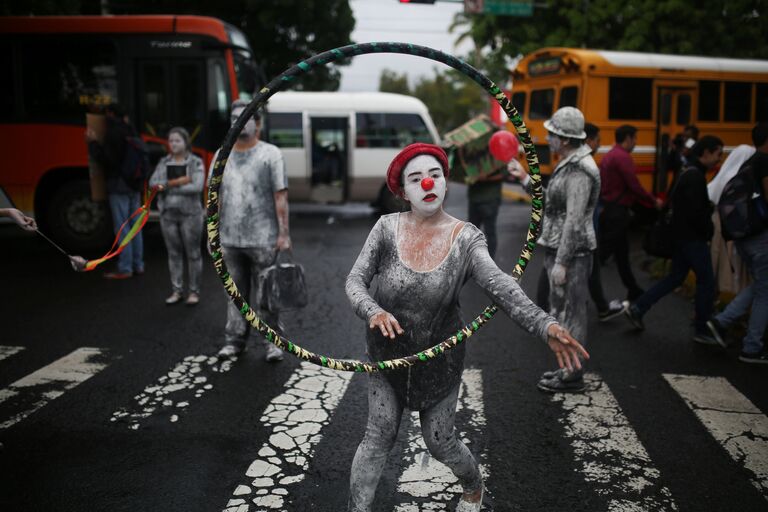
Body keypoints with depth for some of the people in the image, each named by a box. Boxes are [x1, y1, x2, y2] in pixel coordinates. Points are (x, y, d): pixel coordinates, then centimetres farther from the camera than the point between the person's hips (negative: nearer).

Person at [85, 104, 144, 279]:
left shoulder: (113, 132, -11)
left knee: (122, 229, -6)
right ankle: (138, 265, 15)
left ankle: (124, 269, -4)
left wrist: (92, 143, -6)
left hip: (118, 186, -8)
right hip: (134, 185, 8)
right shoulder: (131, 131, 12)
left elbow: (106, 158, -17)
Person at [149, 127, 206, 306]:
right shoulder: (163, 162, 9)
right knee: (174, 253, 9)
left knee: (193, 253, 2)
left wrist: (168, 187, -13)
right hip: (168, 214, 4)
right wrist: (176, 182, -18)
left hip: (190, 214, -4)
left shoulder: (196, 162, -3)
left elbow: (197, 187, -17)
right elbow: (153, 183, -3)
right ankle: (177, 291, 17)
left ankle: (194, 292, 11)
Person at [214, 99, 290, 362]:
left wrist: (284, 233, -11)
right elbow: (215, 197, 13)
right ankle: (234, 340, 22)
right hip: (230, 239, 4)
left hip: (263, 239, -4)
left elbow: (281, 196, -6)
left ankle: (272, 342, 12)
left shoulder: (270, 154, -1)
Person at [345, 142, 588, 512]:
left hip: (439, 357, 0)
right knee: (380, 435, 1)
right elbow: (355, 280, -10)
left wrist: (544, 325, -45)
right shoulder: (388, 227, -11)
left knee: (440, 442, 13)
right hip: (387, 352, 0)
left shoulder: (465, 238, -14)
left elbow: (499, 285, -29)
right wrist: (373, 312, -32)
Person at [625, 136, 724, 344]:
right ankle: (702, 331, 9)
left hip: (682, 234, 10)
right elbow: (695, 212, -25)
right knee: (706, 281, 0)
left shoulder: (689, 172, 13)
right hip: (692, 237, -10)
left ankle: (637, 308, 13)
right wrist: (709, 231, -10)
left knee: (675, 277, 15)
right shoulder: (695, 176, -19)